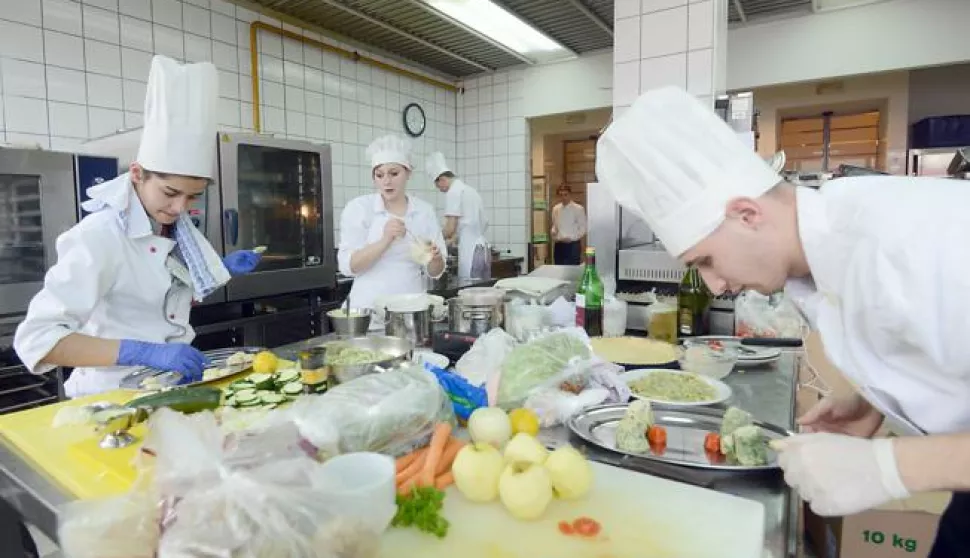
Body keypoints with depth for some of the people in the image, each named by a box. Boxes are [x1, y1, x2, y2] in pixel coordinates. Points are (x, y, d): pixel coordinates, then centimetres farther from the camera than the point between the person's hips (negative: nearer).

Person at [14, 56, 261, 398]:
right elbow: (36, 338, -21)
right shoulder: (99, 236, -16)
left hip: (170, 386, 6)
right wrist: (145, 352, -32)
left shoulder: (177, 225, 4)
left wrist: (224, 269, 3)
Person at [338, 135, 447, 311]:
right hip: (371, 307, -2)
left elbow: (435, 271, 7)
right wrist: (385, 240, -21)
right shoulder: (358, 208, -2)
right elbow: (348, 265, -9)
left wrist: (434, 258, -14)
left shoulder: (425, 211, 4)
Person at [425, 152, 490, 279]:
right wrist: (455, 238, 25)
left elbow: (450, 228, -13)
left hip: (471, 251, -8)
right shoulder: (470, 189, 18)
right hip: (484, 249, 8)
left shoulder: (454, 191, -8)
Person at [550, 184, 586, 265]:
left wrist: (571, 238, -14)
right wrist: (553, 233, -2)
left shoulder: (578, 209, -6)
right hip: (559, 245, 4)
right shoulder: (555, 209, 8)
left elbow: (583, 228, -4)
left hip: (572, 245, -4)